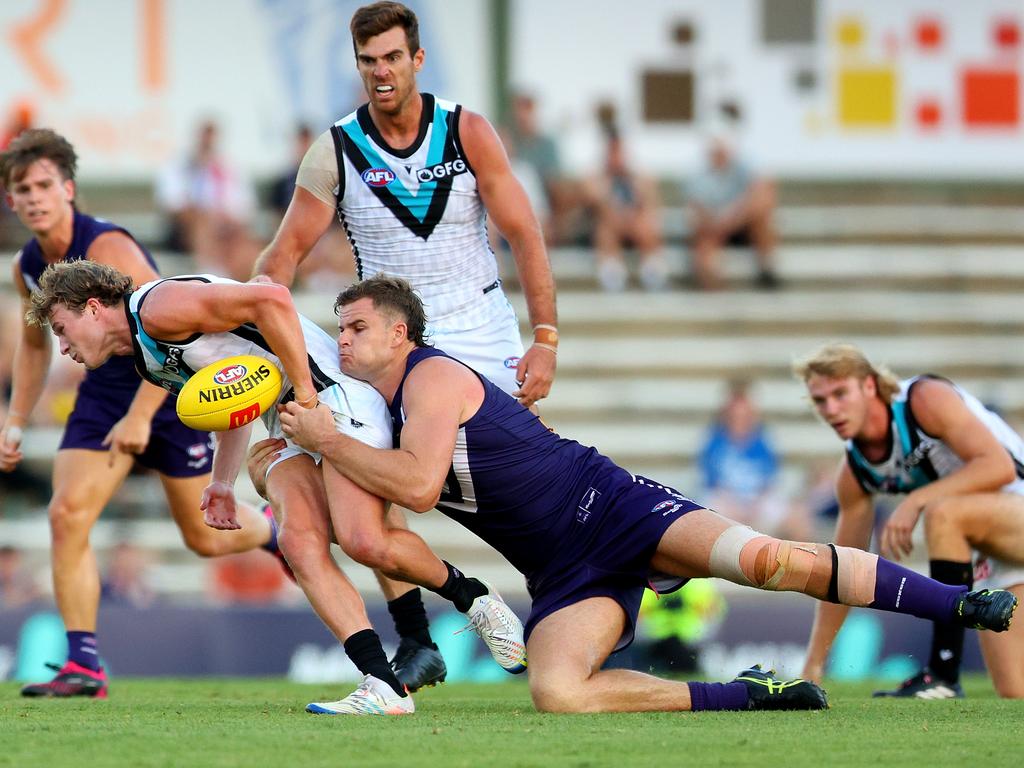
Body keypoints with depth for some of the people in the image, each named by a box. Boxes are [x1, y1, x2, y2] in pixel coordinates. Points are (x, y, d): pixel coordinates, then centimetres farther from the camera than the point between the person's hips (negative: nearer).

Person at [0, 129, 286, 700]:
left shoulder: (107, 249, -25)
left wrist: (140, 417, -29)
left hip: (172, 389, -6)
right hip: (104, 390, 6)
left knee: (204, 537, 5)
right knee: (68, 514, -14)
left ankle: (275, 531, 42)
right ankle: (84, 665, -11)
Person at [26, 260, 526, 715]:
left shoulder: (160, 307, -14)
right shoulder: (147, 358, 18)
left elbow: (271, 300, -24)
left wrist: (305, 395, -20)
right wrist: (221, 483, 21)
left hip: (333, 393, -10)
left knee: (364, 542, -24)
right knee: (299, 541, -15)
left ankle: (470, 597, 3)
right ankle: (385, 688, -23)